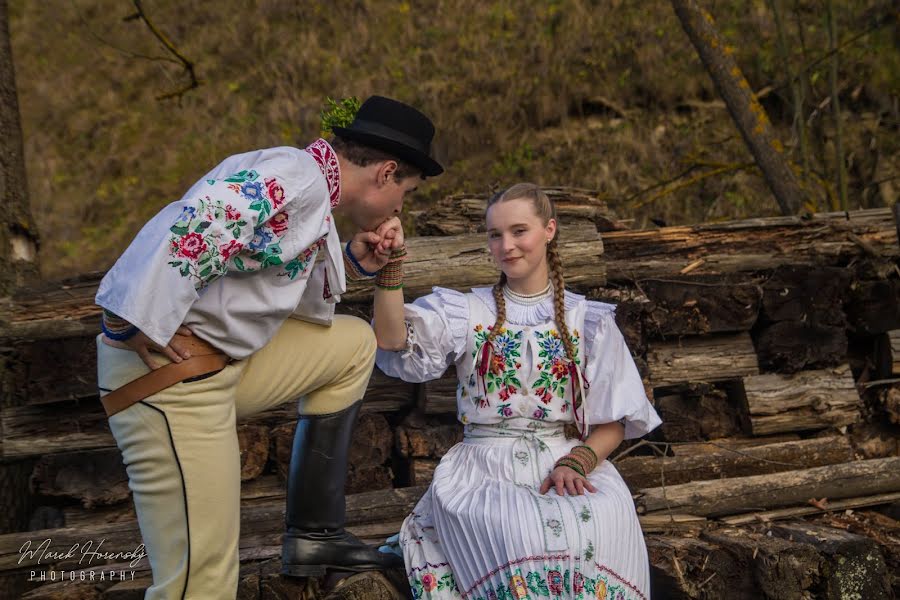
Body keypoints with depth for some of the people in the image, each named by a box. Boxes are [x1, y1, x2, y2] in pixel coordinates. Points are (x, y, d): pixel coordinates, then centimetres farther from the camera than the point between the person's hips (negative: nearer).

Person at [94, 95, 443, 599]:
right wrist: (143, 333, -24)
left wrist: (352, 265, 8)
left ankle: (314, 536, 22)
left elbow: (295, 303, 20)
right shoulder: (295, 176, -15)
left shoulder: (313, 194, 16)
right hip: (167, 373, -10)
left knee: (354, 343, 22)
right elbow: (185, 233, -29)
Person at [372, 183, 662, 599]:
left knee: (602, 520, -35)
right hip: (484, 464, -1)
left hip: (564, 460, 1)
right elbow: (394, 343, -6)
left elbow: (613, 421, 10)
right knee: (515, 531, -36)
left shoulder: (587, 320, 14)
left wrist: (577, 462, -11)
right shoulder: (465, 312, 13)